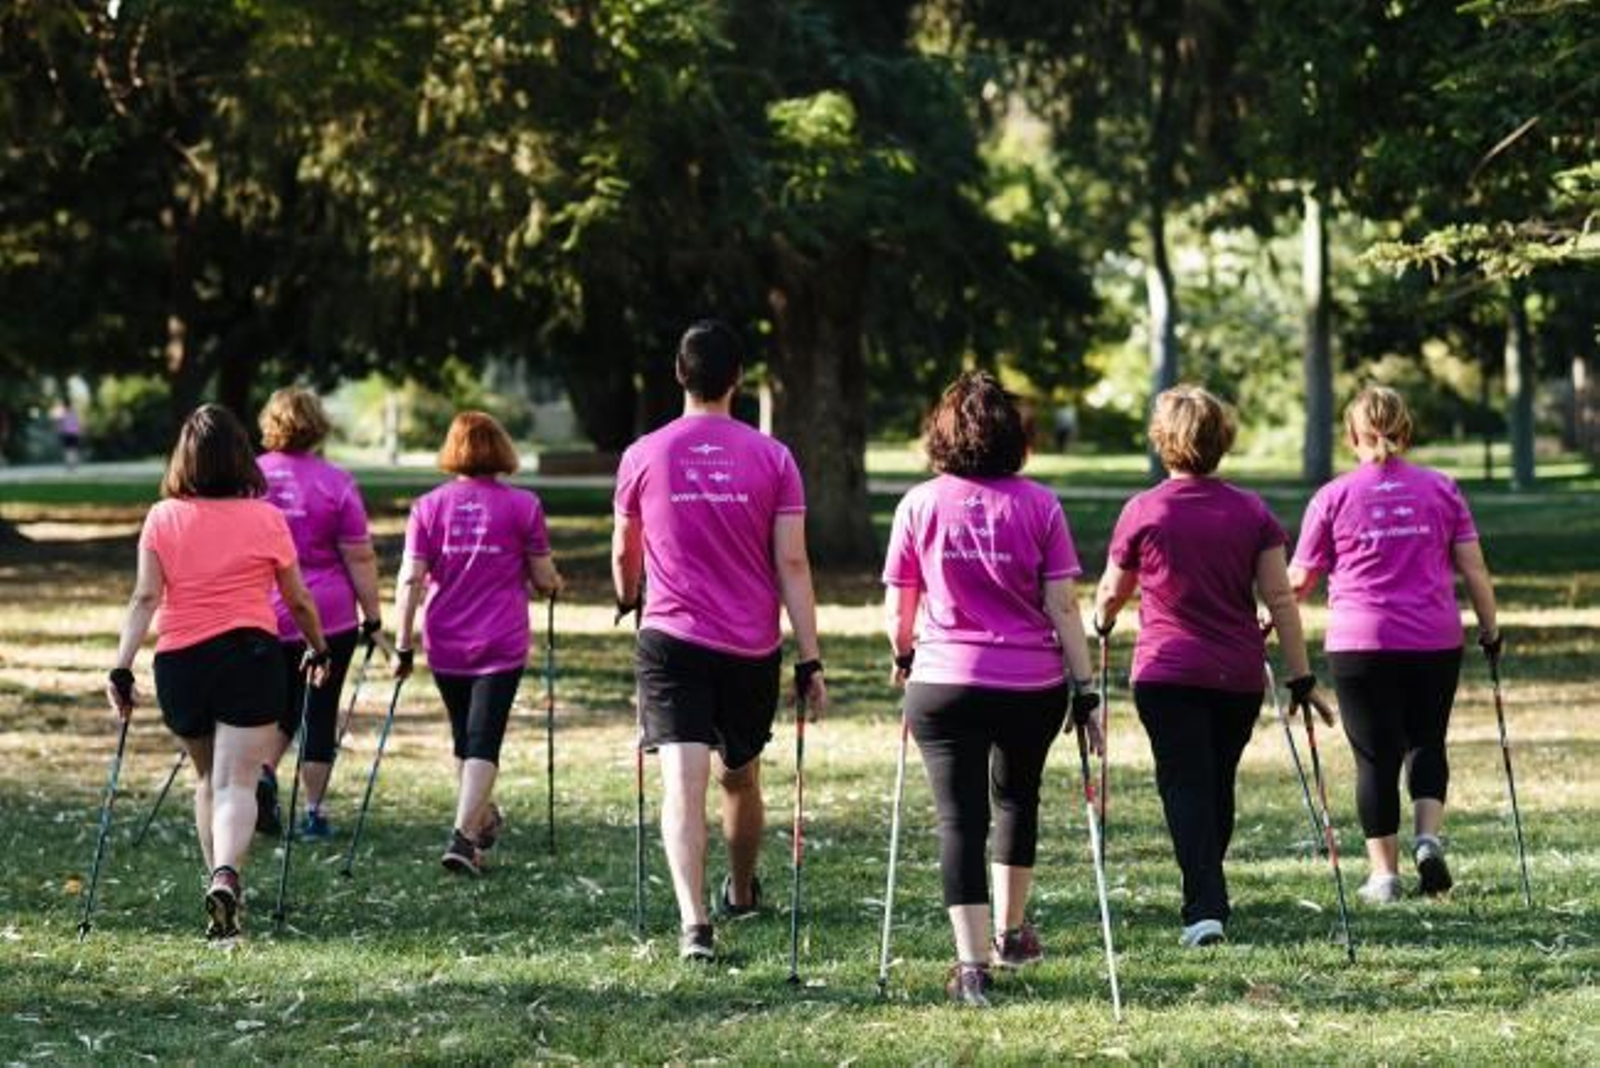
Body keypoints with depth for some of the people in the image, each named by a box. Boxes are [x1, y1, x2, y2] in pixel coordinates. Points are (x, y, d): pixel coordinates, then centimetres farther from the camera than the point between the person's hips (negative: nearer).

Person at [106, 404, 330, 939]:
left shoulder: (162, 518, 1)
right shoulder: (266, 519, -1)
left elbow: (145, 598, -7)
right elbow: (298, 601, 8)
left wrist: (122, 668, -7)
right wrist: (318, 650, 24)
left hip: (179, 660, 2)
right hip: (250, 655, -2)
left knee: (207, 777, 22)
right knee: (236, 782, -7)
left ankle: (221, 881, 28)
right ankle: (226, 878, -31)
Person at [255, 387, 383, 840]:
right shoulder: (335, 483, -9)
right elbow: (359, 559, -9)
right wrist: (372, 619, -1)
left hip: (262, 616, 3)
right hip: (328, 616, -3)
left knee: (280, 703, 21)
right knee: (320, 712, 8)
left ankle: (263, 772, -4)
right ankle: (313, 812, 8)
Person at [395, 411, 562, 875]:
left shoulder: (429, 506, -1)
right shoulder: (523, 505, -5)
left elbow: (411, 579, -6)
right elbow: (544, 579, 0)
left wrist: (403, 645, -1)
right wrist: (552, 584, 23)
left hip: (444, 645, 3)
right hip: (502, 645, -3)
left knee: (464, 737, 19)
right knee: (483, 741, -4)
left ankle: (482, 819, 38)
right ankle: (463, 836, -17)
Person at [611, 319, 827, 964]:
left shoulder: (643, 456, -1)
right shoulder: (772, 458, -1)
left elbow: (624, 555, 13)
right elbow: (792, 564, -4)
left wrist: (628, 602, 36)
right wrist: (811, 662, -1)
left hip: (671, 642, -2)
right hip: (752, 646, 2)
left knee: (684, 781, -11)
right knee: (739, 776, 21)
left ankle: (694, 922, -27)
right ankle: (742, 894, 43)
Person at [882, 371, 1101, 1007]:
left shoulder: (919, 505, -2)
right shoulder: (1038, 505, -3)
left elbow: (898, 608, 4)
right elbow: (1062, 606, -4)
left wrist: (903, 657, 25)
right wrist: (1084, 691, 1)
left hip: (943, 684, -1)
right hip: (1032, 685, 1)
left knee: (960, 816, 1)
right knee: (1016, 797, 24)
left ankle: (973, 962, -10)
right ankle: (1010, 932, 39)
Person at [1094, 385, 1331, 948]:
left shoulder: (1142, 511, -6)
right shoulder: (1252, 511, 0)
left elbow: (1111, 592, 7)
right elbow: (1280, 599, -2)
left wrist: (1101, 623, 30)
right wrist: (1300, 677, 3)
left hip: (1167, 673, -3)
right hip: (1240, 675, 3)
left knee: (1185, 786, -3)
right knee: (1220, 786, 18)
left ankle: (1205, 907, -17)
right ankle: (1209, 896, 30)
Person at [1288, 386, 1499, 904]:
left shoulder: (1333, 497, -1)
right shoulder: (1442, 490, 3)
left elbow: (1300, 580, 4)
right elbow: (1473, 568, 3)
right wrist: (1490, 629, 14)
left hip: (1361, 646, -2)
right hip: (1435, 642, 2)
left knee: (1376, 756, 5)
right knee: (1426, 743, 17)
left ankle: (1384, 873, 8)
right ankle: (1428, 837, -4)